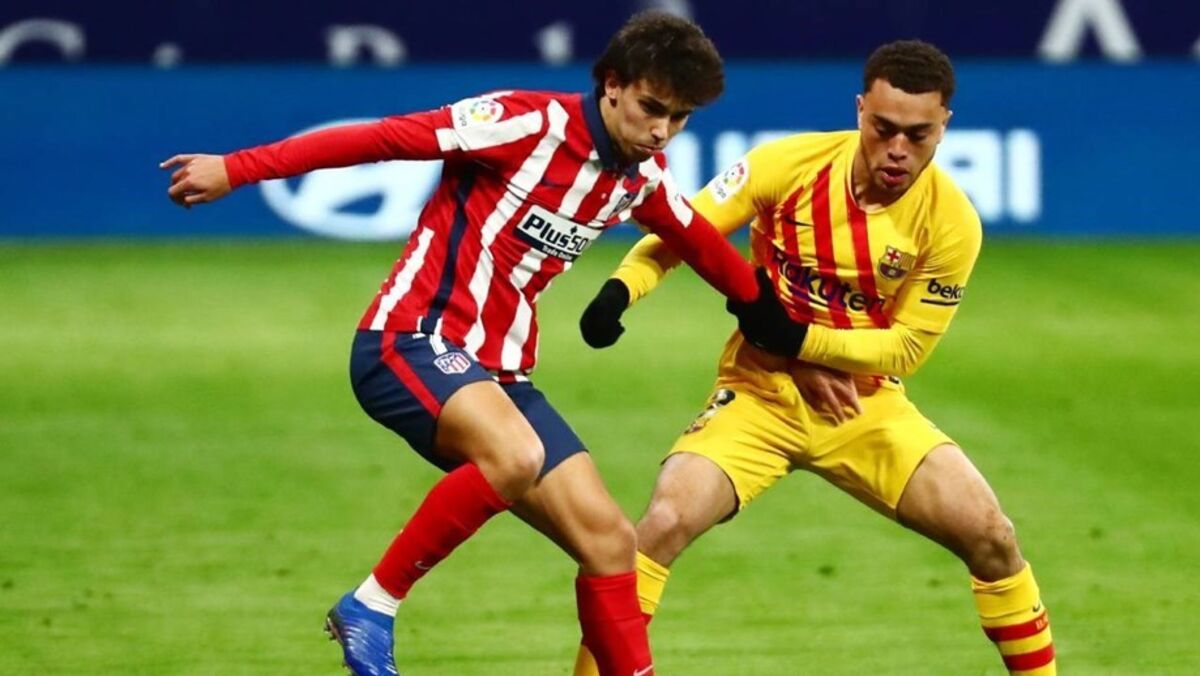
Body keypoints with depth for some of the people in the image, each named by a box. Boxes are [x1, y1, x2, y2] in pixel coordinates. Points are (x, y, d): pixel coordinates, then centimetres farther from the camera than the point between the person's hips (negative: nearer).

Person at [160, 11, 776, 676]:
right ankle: (372, 607, -21)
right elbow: (384, 137, -17)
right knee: (516, 455, -36)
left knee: (608, 540, -2)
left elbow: (703, 248, 27)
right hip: (411, 341, -8)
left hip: (497, 371, 8)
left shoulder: (644, 178, 7)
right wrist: (236, 169, -19)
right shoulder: (529, 122, -16)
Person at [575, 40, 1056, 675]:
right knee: (663, 523, -24)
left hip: (864, 405, 1)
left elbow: (905, 347, -9)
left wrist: (797, 340, -23)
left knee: (991, 538, -10)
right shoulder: (788, 164, -17)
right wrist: (621, 289, -28)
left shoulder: (950, 220, -14)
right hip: (758, 394, -1)